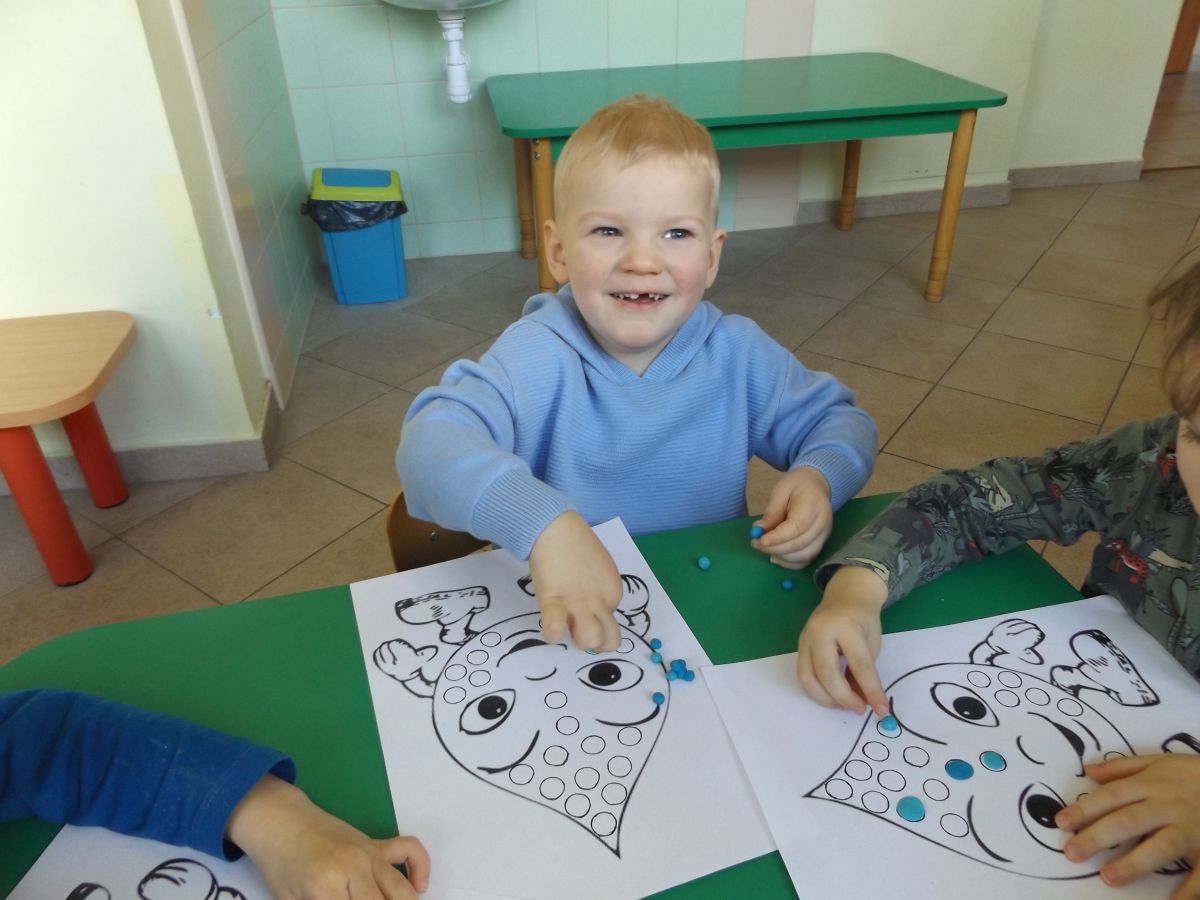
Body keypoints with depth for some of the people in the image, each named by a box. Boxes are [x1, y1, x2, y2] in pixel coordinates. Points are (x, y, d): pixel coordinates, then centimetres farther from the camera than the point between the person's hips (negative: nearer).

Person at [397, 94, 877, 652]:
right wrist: (545, 525, -46)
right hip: (565, 630, -4)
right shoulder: (539, 357, -15)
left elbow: (838, 420, 9)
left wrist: (819, 477, -14)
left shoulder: (738, 355, -3)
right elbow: (431, 442, -29)